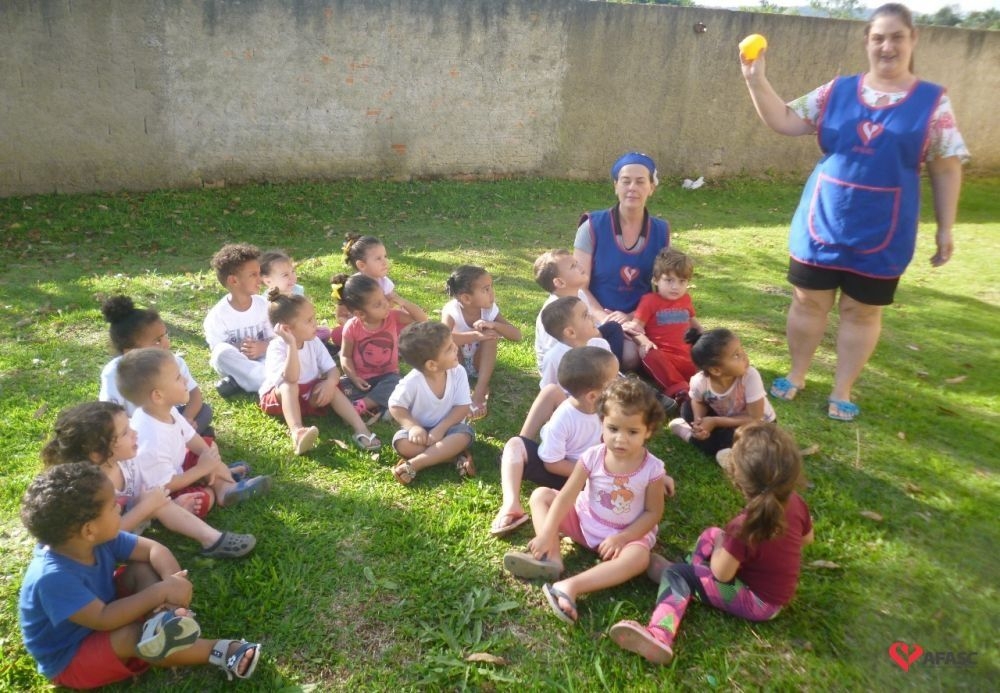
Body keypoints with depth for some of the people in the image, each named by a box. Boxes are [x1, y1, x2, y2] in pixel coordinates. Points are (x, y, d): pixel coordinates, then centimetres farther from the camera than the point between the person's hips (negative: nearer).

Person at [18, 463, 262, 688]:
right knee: (134, 635, -35)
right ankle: (220, 651, -22)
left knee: (143, 569, -9)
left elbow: (153, 549, -9)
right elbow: (103, 619, -40)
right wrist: (160, 592, -35)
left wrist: (171, 581, -29)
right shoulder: (53, 577, -37)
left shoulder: (99, 539, -15)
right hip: (70, 661, -8)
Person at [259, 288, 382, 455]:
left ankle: (360, 429, -30)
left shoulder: (314, 342, -7)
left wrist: (330, 382, -32)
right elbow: (291, 378, -39)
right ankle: (297, 432, -55)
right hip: (277, 397, -5)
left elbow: (333, 370, -8)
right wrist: (292, 344, -44)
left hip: (308, 396, 5)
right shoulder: (277, 347, -24)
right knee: (289, 387, -35)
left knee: (332, 388, -21)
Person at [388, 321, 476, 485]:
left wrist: (441, 428, -27)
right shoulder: (412, 381, -23)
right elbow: (395, 406, -9)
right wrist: (413, 426, -26)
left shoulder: (458, 372, -17)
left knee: (465, 434, -30)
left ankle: (413, 465, -33)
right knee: (401, 442, -30)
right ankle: (457, 455, -28)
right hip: (421, 431, -1)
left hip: (446, 428, 1)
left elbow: (462, 408, -14)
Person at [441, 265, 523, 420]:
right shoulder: (452, 310, -27)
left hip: (479, 364, 3)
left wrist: (493, 325, -37)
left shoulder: (490, 309, -17)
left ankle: (479, 393, -31)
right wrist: (475, 336, -48)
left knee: (490, 334, -27)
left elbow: (517, 335, -21)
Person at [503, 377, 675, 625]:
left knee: (639, 558, -35)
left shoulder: (652, 469, -19)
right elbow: (567, 496, -18)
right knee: (540, 495, -9)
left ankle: (571, 586, -40)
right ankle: (552, 558, -24)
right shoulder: (592, 457, -17)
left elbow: (653, 513, -11)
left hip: (627, 533, -3)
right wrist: (548, 533, -25)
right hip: (584, 520, 3)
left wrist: (622, 538, -24)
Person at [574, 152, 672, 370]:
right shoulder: (593, 227, -6)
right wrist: (605, 318, -22)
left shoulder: (661, 231, 3)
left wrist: (632, 317, -12)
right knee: (629, 355, -31)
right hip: (597, 320, -3)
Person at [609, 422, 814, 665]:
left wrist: (722, 546, -3)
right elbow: (807, 538, 8)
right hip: (777, 591, 8)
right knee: (711, 535, 17)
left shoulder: (745, 526, -34)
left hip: (758, 602, -8)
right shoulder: (796, 503, -13)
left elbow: (721, 573, -22)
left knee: (678, 574, -8)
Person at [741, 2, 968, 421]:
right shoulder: (837, 91, 2)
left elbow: (946, 170, 0)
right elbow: (783, 121, -2)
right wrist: (756, 80, -16)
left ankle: (842, 392, 24)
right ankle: (796, 375, 29)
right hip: (822, 223, 1)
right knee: (808, 302, 10)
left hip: (881, 231, -1)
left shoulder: (932, 102, -2)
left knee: (862, 311, 9)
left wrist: (945, 229, -2)